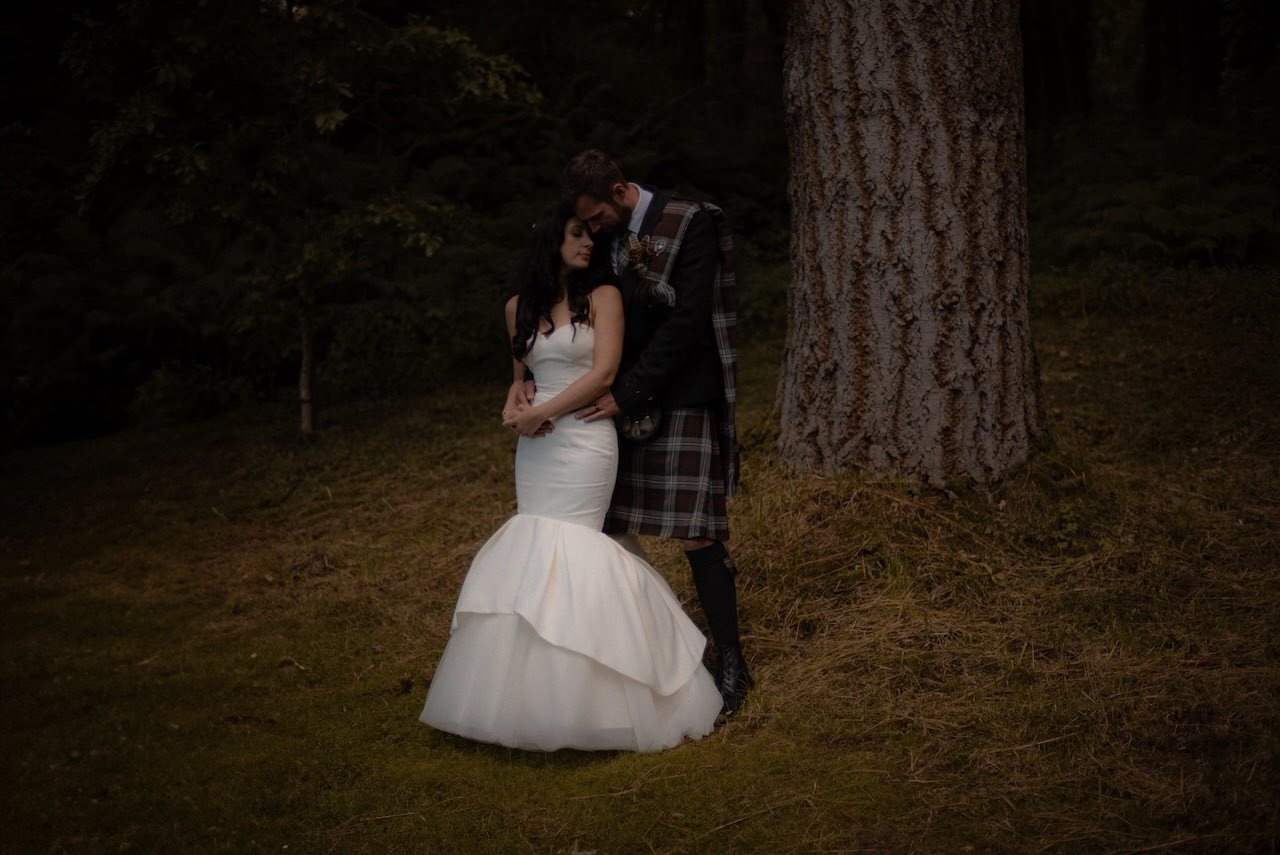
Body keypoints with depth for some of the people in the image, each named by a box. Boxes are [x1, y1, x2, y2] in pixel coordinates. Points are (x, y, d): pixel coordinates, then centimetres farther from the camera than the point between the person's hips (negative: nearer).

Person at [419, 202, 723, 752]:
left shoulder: (602, 296, 0)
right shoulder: (519, 308, 14)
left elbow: (603, 373, -9)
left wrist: (541, 413, -10)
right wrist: (513, 408, 1)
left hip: (584, 439, -5)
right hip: (534, 444, 5)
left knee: (564, 548, -11)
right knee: (533, 549, 2)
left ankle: (573, 699, -4)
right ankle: (536, 695, 7)